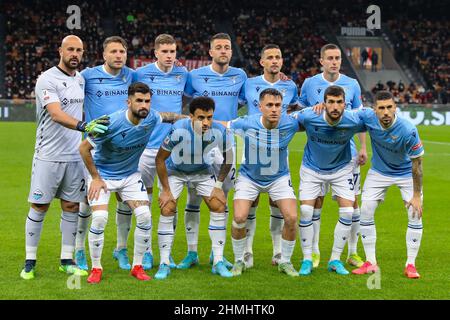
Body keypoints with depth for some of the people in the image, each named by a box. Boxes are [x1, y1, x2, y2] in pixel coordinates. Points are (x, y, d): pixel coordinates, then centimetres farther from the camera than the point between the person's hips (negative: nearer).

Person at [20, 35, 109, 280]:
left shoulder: (81, 79, 10)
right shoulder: (47, 80, -13)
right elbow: (56, 114, -26)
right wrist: (84, 126, -41)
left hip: (75, 156, 6)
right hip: (49, 156, -6)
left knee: (71, 206, 7)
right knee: (39, 207, 0)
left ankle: (66, 260, 16)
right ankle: (30, 262, 9)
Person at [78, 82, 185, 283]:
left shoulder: (151, 118, -14)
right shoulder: (112, 123, -29)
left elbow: (167, 116, 14)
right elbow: (84, 148, -19)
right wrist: (96, 178, -16)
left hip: (130, 175, 4)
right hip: (103, 174, -4)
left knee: (145, 216, -10)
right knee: (100, 218, -18)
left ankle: (137, 266, 6)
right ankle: (96, 268, 1)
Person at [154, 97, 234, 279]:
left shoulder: (219, 132, -26)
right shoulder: (179, 130, -35)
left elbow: (228, 158, -5)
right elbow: (160, 159, -21)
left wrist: (218, 184, -9)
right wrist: (166, 190, -19)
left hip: (202, 170, 3)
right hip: (174, 170, -3)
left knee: (219, 206, -8)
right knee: (167, 210, -15)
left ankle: (218, 262, 1)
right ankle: (164, 264, -3)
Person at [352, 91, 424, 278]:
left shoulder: (408, 130, -34)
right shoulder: (368, 117, -26)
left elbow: (417, 163, -23)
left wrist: (416, 196, -20)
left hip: (406, 173, -3)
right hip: (379, 171, 3)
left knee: (416, 214, -10)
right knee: (365, 212, -4)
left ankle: (410, 265, 4)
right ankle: (371, 263, 7)